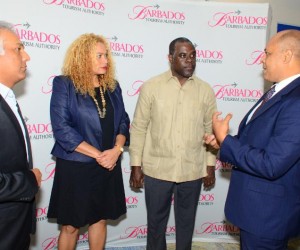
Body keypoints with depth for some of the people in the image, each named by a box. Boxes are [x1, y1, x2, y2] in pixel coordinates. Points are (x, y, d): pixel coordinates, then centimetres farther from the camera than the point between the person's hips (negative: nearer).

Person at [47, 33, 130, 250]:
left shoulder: (112, 86, 6)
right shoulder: (64, 85, -9)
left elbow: (123, 122, 6)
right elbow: (62, 128, -16)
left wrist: (116, 150, -13)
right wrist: (98, 155, -17)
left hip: (109, 166, 5)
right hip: (75, 166, -4)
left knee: (100, 219, 17)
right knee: (71, 225, 10)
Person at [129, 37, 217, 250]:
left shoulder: (205, 90, 0)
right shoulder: (151, 87, -6)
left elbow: (210, 130, 5)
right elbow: (138, 128, -3)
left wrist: (210, 165, 5)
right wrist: (136, 165, -3)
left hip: (192, 171, 2)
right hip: (157, 169, -1)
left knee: (186, 221, 19)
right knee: (156, 220, 16)